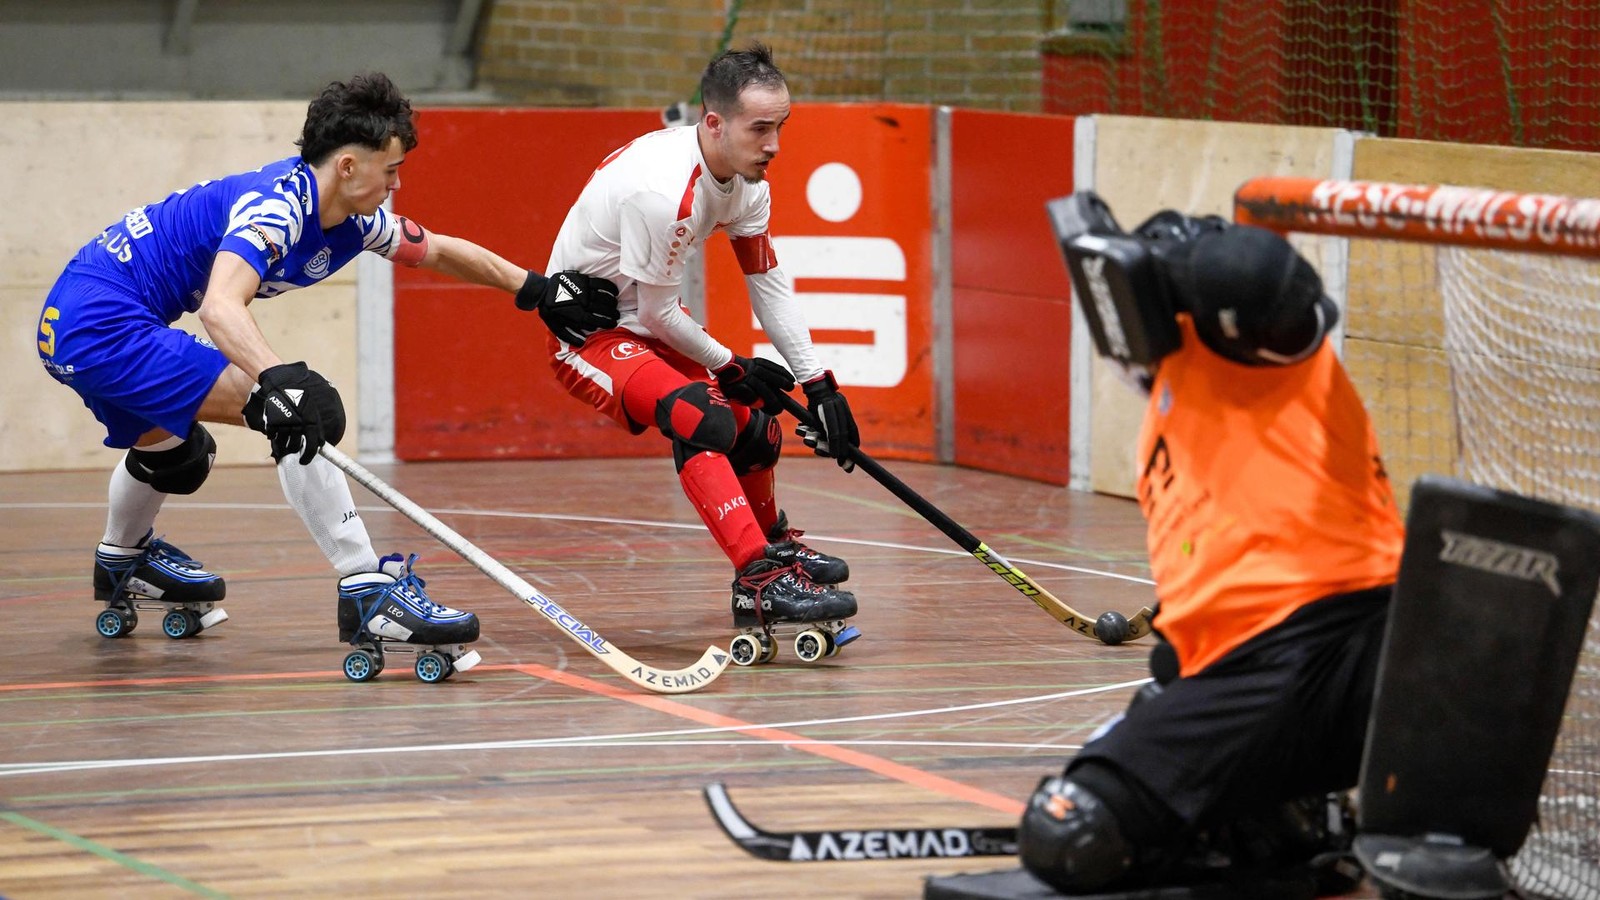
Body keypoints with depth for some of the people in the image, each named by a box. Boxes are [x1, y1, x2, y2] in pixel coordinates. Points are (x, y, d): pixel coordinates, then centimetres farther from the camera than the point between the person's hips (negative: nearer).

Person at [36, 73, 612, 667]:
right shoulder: (276, 204, -22)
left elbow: (438, 251, 23)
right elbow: (220, 306, -40)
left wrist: (533, 287, 25)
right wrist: (280, 378, -54)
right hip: (103, 322, -10)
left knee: (172, 450, 38)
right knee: (303, 413, -19)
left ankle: (123, 563, 67)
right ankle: (368, 591, -22)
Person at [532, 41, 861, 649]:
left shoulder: (746, 178, -5)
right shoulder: (661, 188, -33)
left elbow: (768, 282, 5)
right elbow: (658, 314, -22)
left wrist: (817, 383, 1)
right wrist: (729, 368, -7)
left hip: (645, 321, 9)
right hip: (586, 332, -9)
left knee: (756, 427, 16)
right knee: (703, 418, -31)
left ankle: (773, 544, 46)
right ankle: (759, 582, -36)